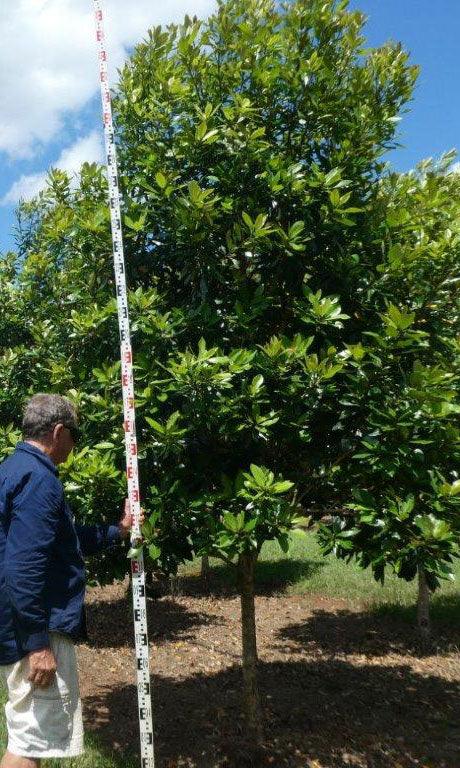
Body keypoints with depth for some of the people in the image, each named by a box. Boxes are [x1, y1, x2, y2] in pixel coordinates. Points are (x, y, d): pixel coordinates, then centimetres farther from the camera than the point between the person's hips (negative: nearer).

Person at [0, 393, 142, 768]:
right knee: (34, 738, 0)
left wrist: (118, 530, 27)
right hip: (39, 628, -11)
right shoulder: (37, 478, -20)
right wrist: (38, 643, -24)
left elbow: (62, 541, 24)